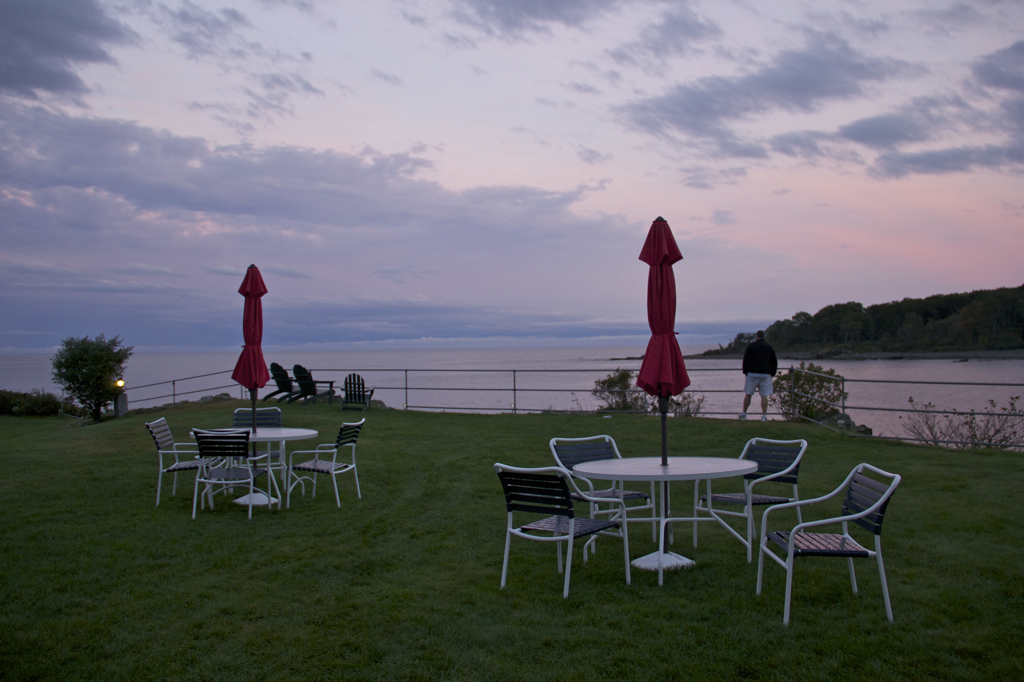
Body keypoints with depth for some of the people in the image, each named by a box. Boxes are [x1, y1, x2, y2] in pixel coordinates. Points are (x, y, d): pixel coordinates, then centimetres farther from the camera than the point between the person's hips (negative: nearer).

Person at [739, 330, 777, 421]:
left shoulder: (750, 346, 1)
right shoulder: (770, 348, 8)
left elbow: (745, 360, 0)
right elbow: (774, 362, 11)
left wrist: (745, 372, 9)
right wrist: (772, 374, 17)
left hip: (752, 373, -1)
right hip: (765, 375, 1)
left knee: (748, 394, 6)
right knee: (764, 396, 0)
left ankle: (743, 414, 13)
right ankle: (764, 416, -4)